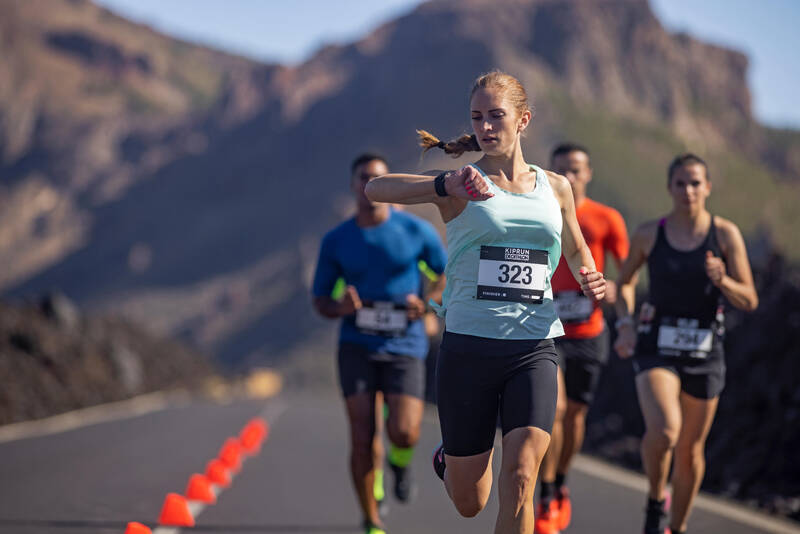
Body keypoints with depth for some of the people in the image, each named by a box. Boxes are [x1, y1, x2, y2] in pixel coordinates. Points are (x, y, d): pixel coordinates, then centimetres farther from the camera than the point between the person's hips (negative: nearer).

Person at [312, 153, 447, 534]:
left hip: (405, 346, -1)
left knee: (404, 433, -16)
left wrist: (428, 301, -7)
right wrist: (340, 308, -13)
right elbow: (320, 300, 10)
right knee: (363, 440, -8)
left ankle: (400, 462, 23)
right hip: (357, 347, 1)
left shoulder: (417, 231, 1)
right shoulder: (335, 241, 4)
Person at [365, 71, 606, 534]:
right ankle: (448, 461, 46)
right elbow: (374, 188, -15)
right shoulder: (464, 187, -1)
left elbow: (578, 252, 28)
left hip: (534, 348, 2)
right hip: (468, 348, -1)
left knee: (519, 479, -18)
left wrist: (590, 282, 6)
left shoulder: (556, 188, 11)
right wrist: (446, 185, -28)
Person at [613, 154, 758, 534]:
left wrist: (722, 280, -22)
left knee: (690, 451, 10)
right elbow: (625, 282, 16)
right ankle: (656, 501, 1)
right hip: (657, 349, -1)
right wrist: (624, 324, 0)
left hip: (704, 352, 1)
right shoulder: (649, 235, -2)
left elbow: (749, 301, -2)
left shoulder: (725, 234, -3)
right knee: (663, 430, -27)